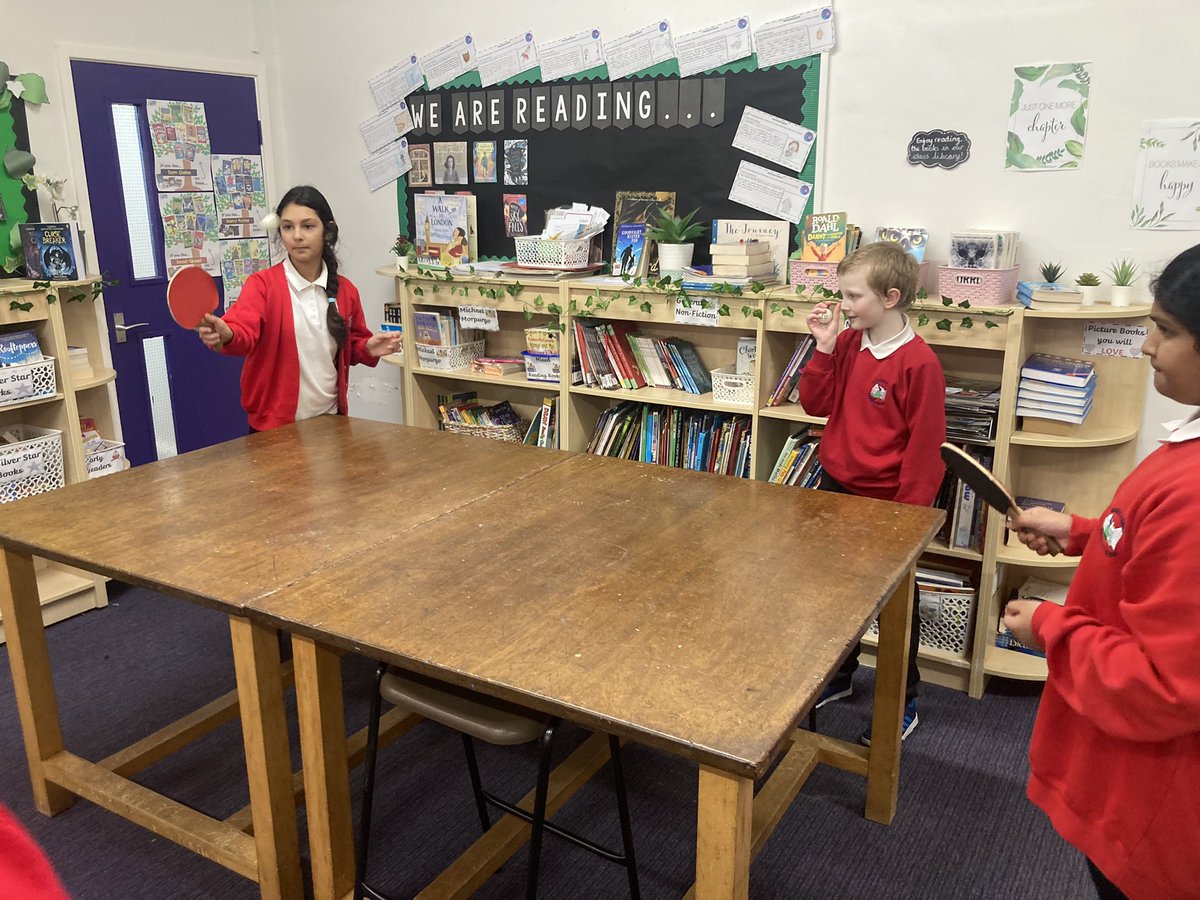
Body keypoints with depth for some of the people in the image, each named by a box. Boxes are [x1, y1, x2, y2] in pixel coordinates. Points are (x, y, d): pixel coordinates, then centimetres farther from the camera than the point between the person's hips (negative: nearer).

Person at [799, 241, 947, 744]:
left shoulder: (918, 362, -19)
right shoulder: (847, 344, 2)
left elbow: (924, 444, -16)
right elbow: (815, 404, 3)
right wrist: (824, 348, -7)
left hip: (885, 501, -6)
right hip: (835, 487, 7)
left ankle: (904, 702, 29)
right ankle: (838, 678, 41)